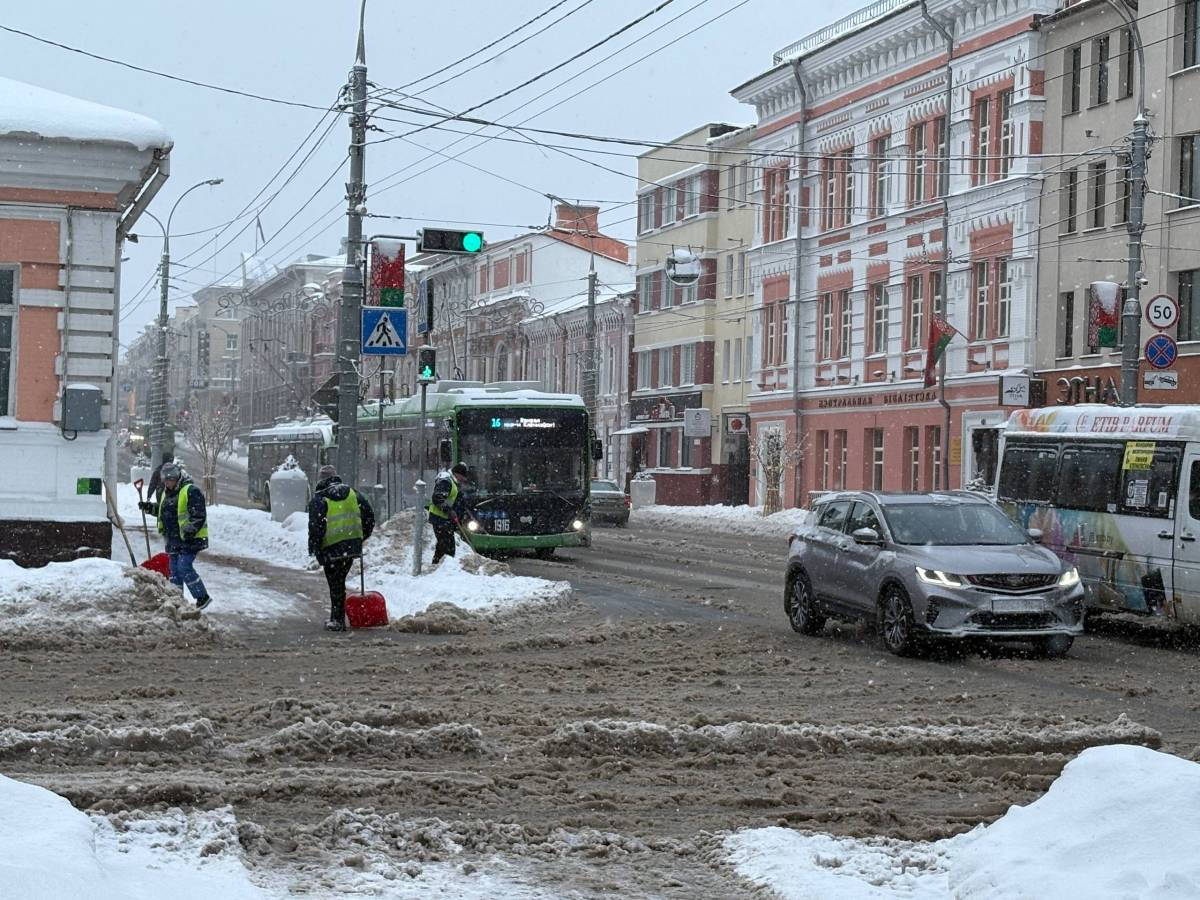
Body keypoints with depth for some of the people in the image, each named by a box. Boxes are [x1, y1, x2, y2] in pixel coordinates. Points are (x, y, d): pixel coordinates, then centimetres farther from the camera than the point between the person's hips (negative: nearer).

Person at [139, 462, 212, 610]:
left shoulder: (191, 491, -13)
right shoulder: (166, 493, 15)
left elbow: (199, 515, -18)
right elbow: (162, 511, 32)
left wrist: (190, 531, -27)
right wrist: (149, 507, 16)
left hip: (189, 539, -9)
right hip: (174, 539, 9)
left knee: (184, 567, -15)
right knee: (174, 569, 12)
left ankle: (203, 597, -7)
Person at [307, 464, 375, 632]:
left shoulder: (319, 500, -6)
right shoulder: (352, 494, 10)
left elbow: (315, 527, -12)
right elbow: (369, 515, 12)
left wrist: (313, 548, -2)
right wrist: (363, 536, 24)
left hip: (331, 549, -5)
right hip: (352, 546, 5)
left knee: (336, 584, 3)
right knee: (339, 581, 17)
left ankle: (338, 620, 2)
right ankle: (336, 617, 22)